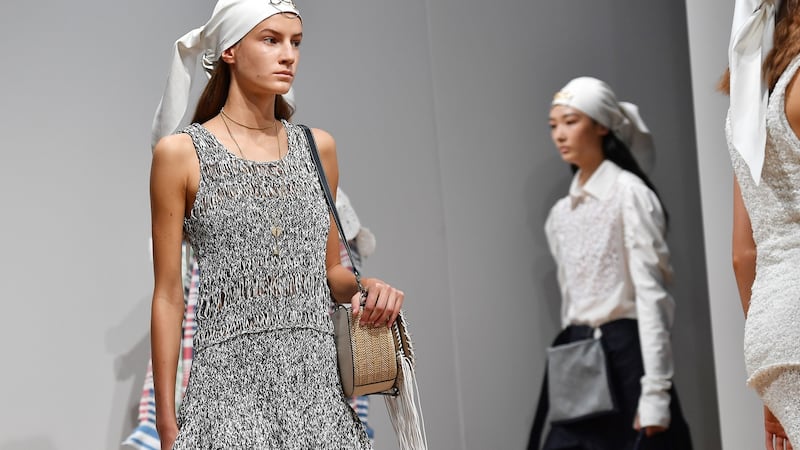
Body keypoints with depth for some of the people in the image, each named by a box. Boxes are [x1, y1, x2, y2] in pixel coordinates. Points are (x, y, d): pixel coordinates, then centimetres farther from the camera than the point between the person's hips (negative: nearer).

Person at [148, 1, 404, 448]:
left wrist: (363, 288, -3)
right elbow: (168, 296, -1)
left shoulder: (317, 147, 11)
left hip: (320, 380, 4)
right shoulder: (182, 154, -1)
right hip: (231, 382, -3)